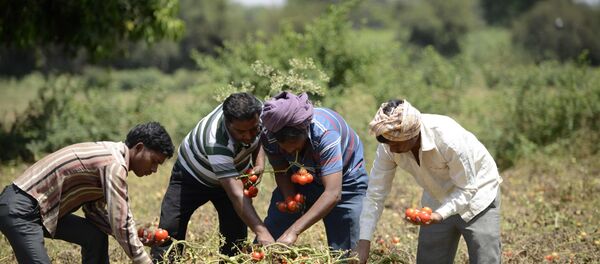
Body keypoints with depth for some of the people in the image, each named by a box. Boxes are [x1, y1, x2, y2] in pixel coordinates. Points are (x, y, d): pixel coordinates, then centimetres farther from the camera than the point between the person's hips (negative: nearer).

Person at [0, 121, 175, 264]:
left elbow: (94, 210, 14)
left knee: (96, 236, 13)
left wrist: (139, 237, 6)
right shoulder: (114, 164, -18)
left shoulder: (108, 153, 12)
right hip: (19, 209, -11)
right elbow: (120, 224, -22)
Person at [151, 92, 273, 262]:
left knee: (235, 235, -7)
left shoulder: (258, 112, -27)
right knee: (170, 228, -16)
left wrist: (259, 164, -18)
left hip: (232, 173, 5)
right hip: (192, 174, -4)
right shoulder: (216, 143, -45)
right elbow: (236, 194, -48)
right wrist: (261, 232, -57)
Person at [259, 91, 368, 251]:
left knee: (342, 251, -8)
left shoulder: (325, 133, -40)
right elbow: (281, 172, -8)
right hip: (299, 179, 4)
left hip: (343, 181, -3)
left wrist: (294, 231, -54)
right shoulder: (269, 136, -26)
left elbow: (333, 194, -46)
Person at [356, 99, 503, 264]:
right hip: (437, 201, 5)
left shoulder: (449, 139, -36)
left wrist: (440, 214, -41)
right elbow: (375, 194, -15)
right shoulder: (389, 146, -21)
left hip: (477, 192, -5)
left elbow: (467, 188, -25)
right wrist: (364, 241, -20)